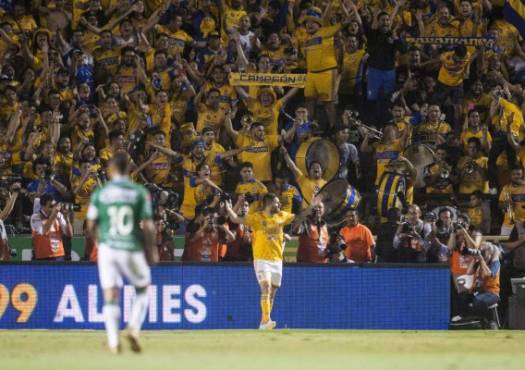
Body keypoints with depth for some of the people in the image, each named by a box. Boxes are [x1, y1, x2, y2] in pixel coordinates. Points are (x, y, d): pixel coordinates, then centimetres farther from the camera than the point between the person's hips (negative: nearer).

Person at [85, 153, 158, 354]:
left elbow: (91, 226, 6)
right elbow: (148, 226, -4)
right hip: (132, 249, -1)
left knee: (110, 297, 3)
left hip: (107, 248, 1)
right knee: (142, 289, 20)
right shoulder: (140, 192, -2)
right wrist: (152, 249, 9)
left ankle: (113, 342, -9)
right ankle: (133, 328, 1)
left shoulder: (99, 194, 1)